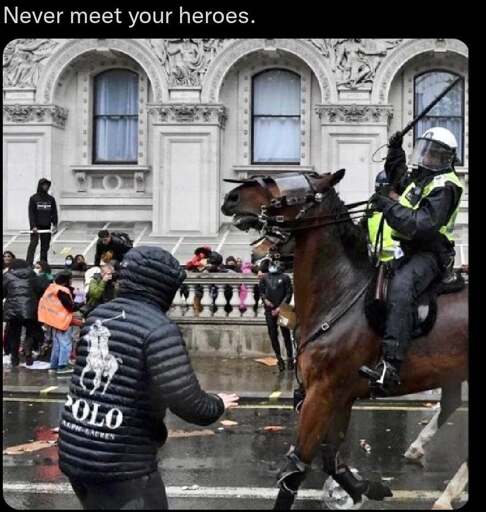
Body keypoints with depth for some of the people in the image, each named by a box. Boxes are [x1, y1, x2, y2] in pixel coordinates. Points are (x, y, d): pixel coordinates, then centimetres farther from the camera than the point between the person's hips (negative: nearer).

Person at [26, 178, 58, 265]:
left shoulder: (51, 199, 8)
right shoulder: (33, 198, -1)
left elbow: (54, 213, 8)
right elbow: (31, 213, -5)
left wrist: (54, 225, -3)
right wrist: (33, 226, -14)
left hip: (46, 226, 3)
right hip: (36, 226, -3)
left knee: (45, 247, 6)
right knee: (33, 243, -14)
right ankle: (28, 264, -18)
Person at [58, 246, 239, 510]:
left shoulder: (97, 315, 6)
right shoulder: (159, 329, -15)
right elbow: (186, 402, -19)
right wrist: (218, 404, 2)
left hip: (72, 451, 7)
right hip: (121, 464, -7)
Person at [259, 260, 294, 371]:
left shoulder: (285, 278, -1)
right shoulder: (264, 278, 7)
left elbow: (289, 293, -2)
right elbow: (261, 291, 15)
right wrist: (265, 299, -6)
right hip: (269, 310, 2)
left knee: (286, 334, 0)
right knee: (273, 335, 4)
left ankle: (290, 358, 8)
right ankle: (279, 358, 13)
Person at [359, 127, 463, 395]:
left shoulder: (443, 187, -11)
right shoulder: (418, 178, 20)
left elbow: (424, 225, -25)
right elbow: (397, 177, 44)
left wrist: (389, 207, -23)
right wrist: (395, 152, 29)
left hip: (429, 254, -11)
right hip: (407, 251, 11)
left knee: (400, 288, -37)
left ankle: (390, 367, -50)